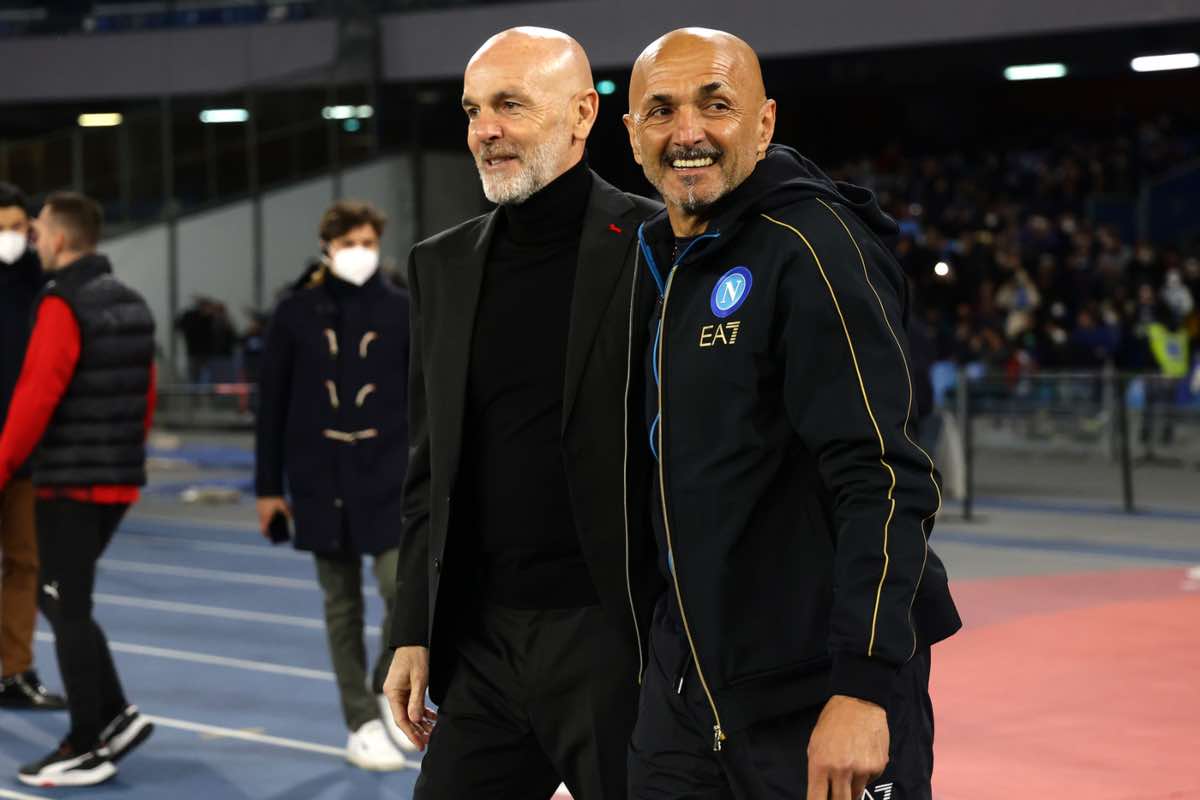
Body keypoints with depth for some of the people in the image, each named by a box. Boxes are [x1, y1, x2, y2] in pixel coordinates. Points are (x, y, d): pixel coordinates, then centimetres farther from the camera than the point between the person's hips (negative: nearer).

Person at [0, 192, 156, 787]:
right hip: (120, 480, 8)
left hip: (70, 484, -8)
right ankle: (114, 715, 14)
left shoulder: (63, 306, -14)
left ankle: (88, 749, 4)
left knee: (68, 610, 0)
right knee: (61, 599, 18)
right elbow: (147, 393, 16)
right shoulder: (132, 304, 12)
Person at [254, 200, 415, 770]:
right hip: (320, 479, 0)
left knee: (403, 589, -11)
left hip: (389, 477, 0)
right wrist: (268, 487, 2)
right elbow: (272, 404, 3)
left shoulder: (401, 311, 1)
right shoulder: (295, 314, 0)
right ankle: (362, 727, 14)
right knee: (342, 605, 6)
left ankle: (389, 690, 16)